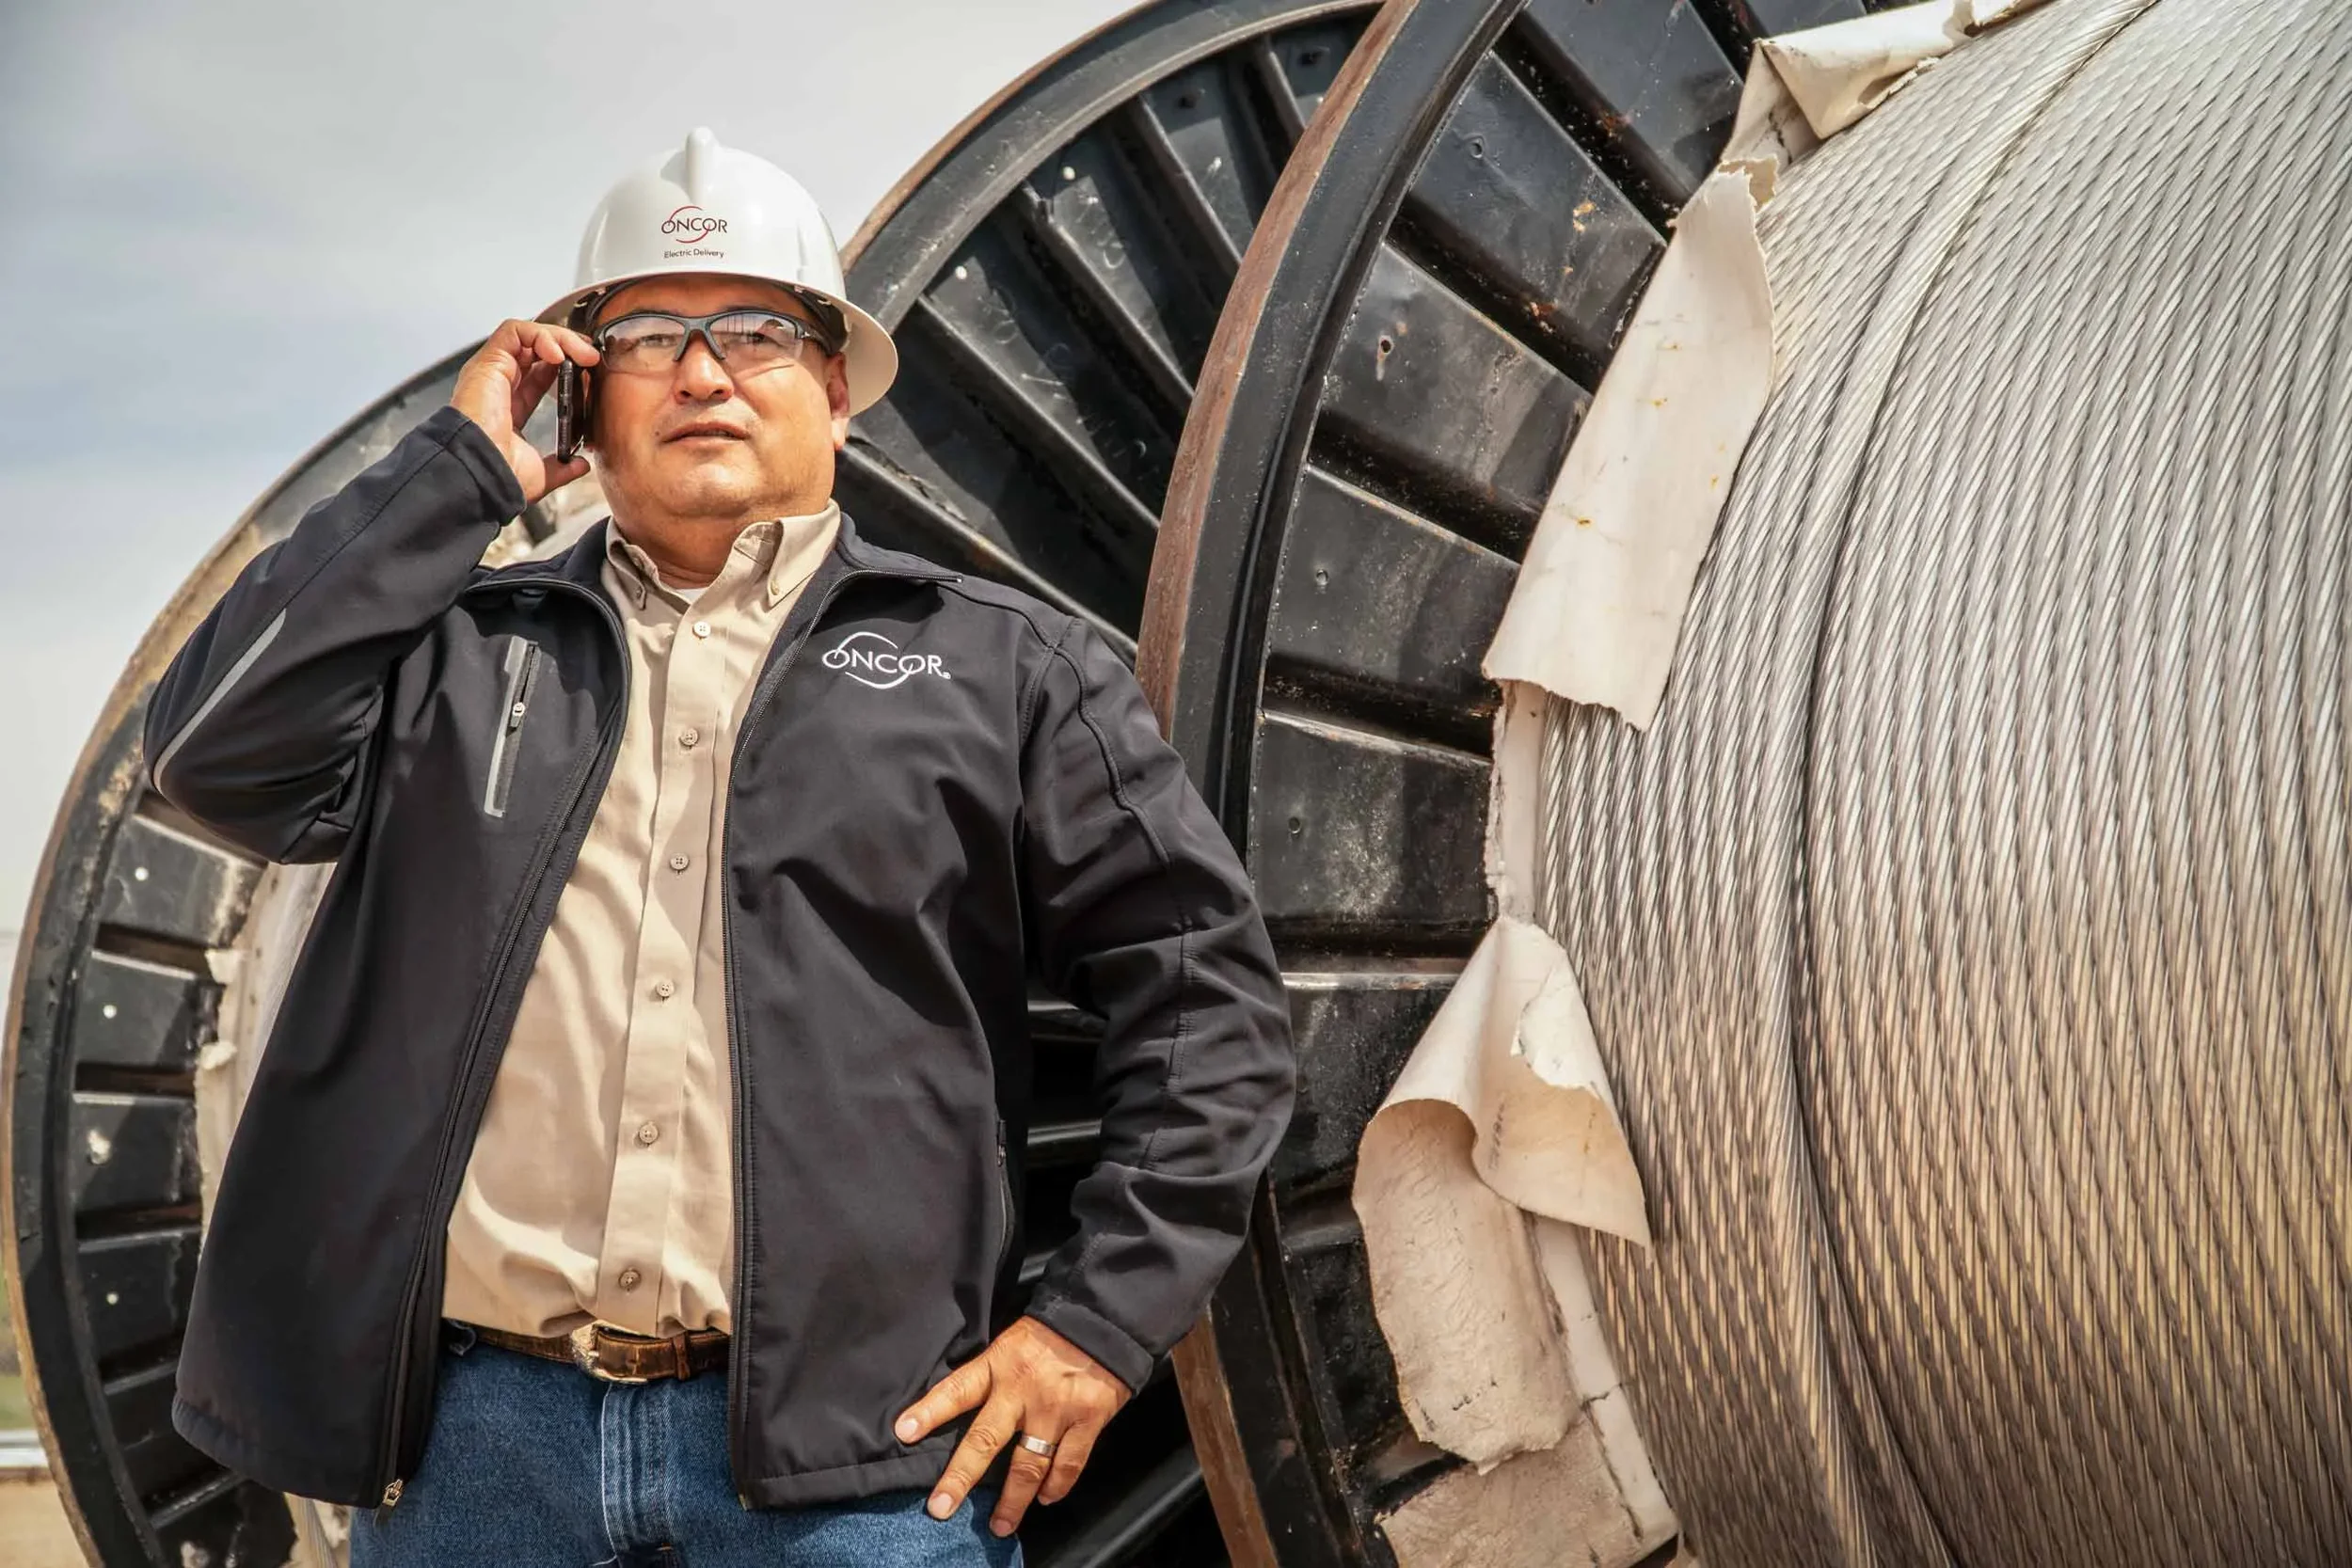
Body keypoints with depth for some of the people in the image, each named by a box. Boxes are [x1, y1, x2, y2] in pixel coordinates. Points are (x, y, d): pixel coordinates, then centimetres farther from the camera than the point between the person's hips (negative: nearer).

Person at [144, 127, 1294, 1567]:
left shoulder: (1004, 668, 9)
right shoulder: (459, 652, 14)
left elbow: (1205, 989, 7)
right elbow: (218, 750, -2)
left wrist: (1104, 1318, -2)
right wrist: (460, 467, 3)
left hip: (846, 1447, -1)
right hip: (474, 1431, 2)